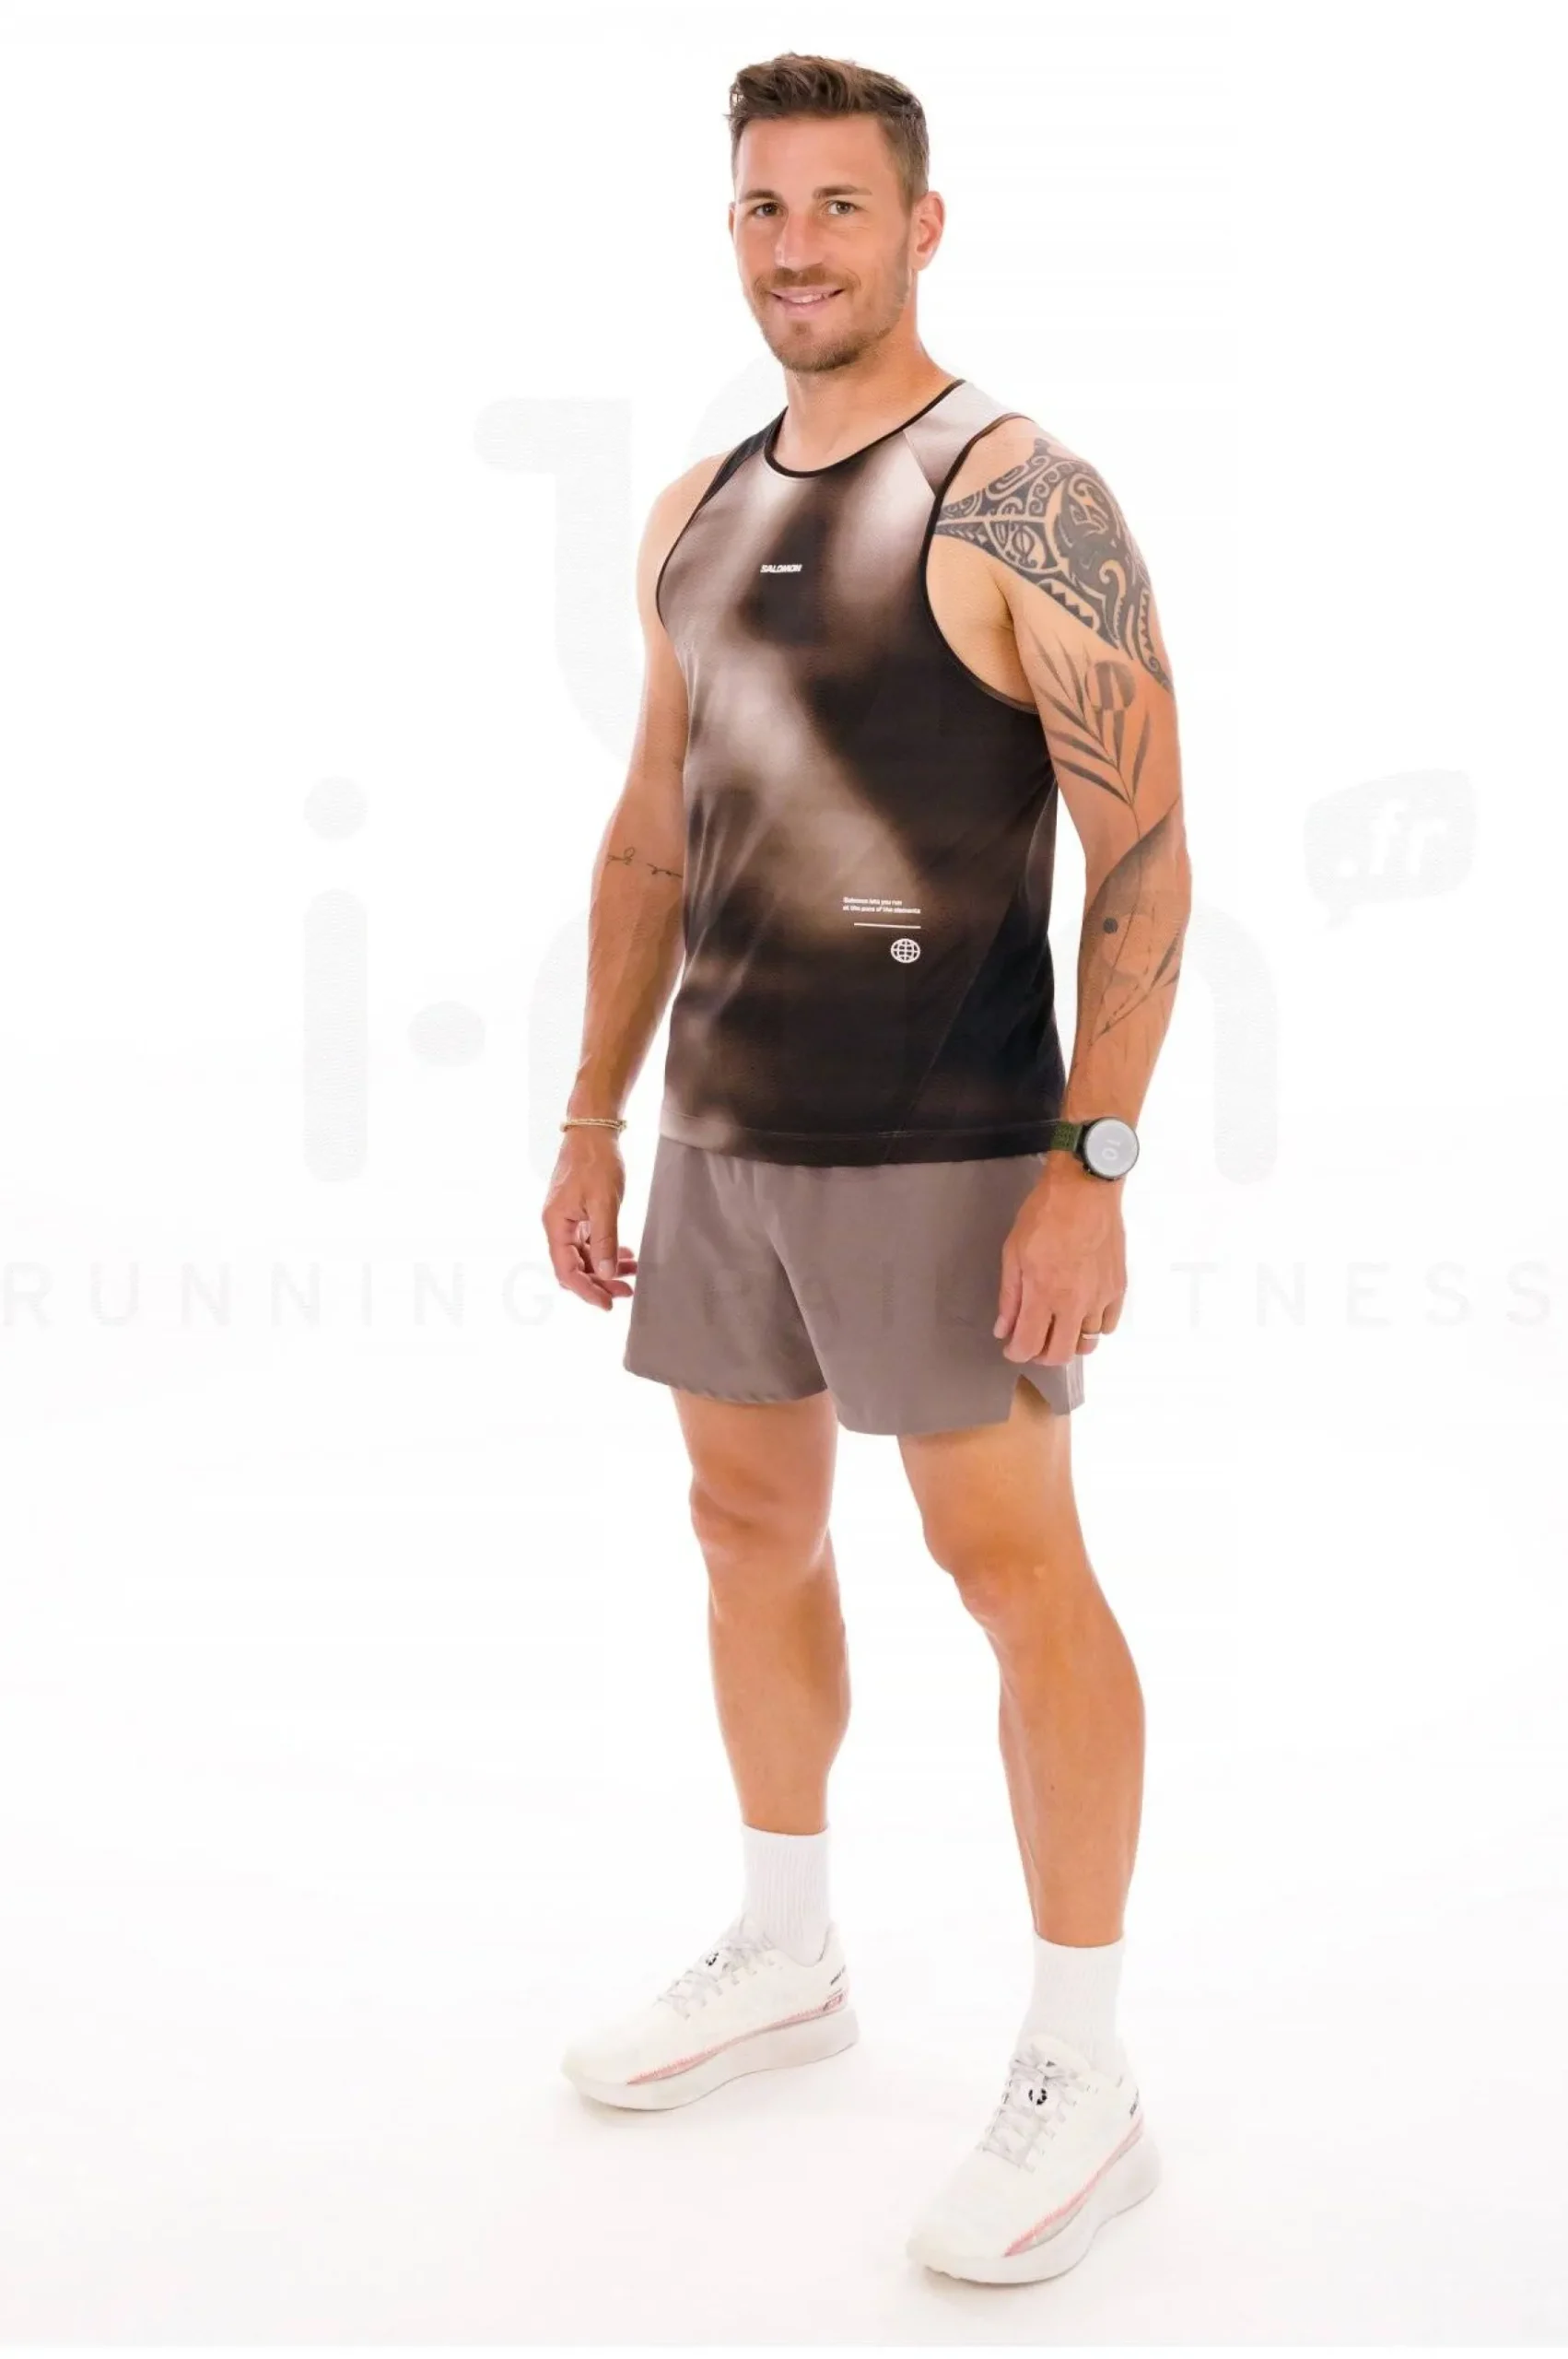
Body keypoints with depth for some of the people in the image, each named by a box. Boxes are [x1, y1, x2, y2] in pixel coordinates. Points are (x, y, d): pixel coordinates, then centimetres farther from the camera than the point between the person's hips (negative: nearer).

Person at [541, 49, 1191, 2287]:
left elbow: (1145, 849, -15)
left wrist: (1092, 1167, -21)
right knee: (752, 1527, 16)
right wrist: (596, 1123, 15)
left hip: (938, 1143, -7)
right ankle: (787, 1956, 35)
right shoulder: (697, 512, 11)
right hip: (728, 1133, 8)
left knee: (1009, 1560, -2)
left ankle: (1082, 2076, 11)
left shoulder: (1020, 500, -10)